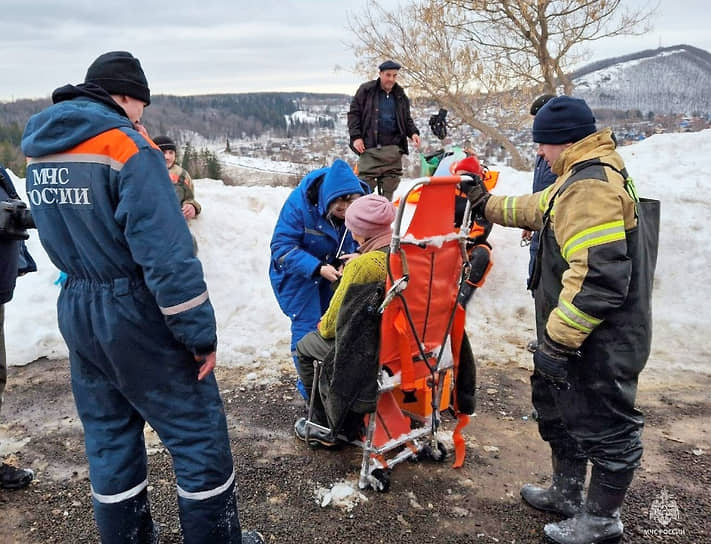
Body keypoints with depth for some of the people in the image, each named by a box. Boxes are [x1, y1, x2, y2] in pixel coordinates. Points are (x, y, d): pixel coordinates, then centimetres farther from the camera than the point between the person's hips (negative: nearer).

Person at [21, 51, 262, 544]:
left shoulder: (39, 149, 6)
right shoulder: (125, 145, -17)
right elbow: (166, 253, -23)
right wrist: (201, 333, -17)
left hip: (75, 311, 8)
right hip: (136, 314, -8)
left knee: (108, 433, 19)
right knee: (199, 431, 7)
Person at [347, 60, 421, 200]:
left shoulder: (400, 95, 14)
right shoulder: (366, 90, 1)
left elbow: (407, 119, 23)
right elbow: (353, 113, 2)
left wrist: (413, 132, 3)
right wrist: (355, 136, -9)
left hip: (393, 148, 4)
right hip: (370, 147, -4)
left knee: (390, 183, 6)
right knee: (366, 183, -8)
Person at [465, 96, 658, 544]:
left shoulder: (590, 187, -25)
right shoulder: (589, 175, 10)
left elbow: (597, 276, -31)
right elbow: (540, 208, 27)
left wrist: (558, 339, -26)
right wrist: (489, 205, 34)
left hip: (600, 343, -11)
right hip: (581, 335, 11)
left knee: (604, 425, 7)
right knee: (559, 408, 23)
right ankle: (567, 494, 41)